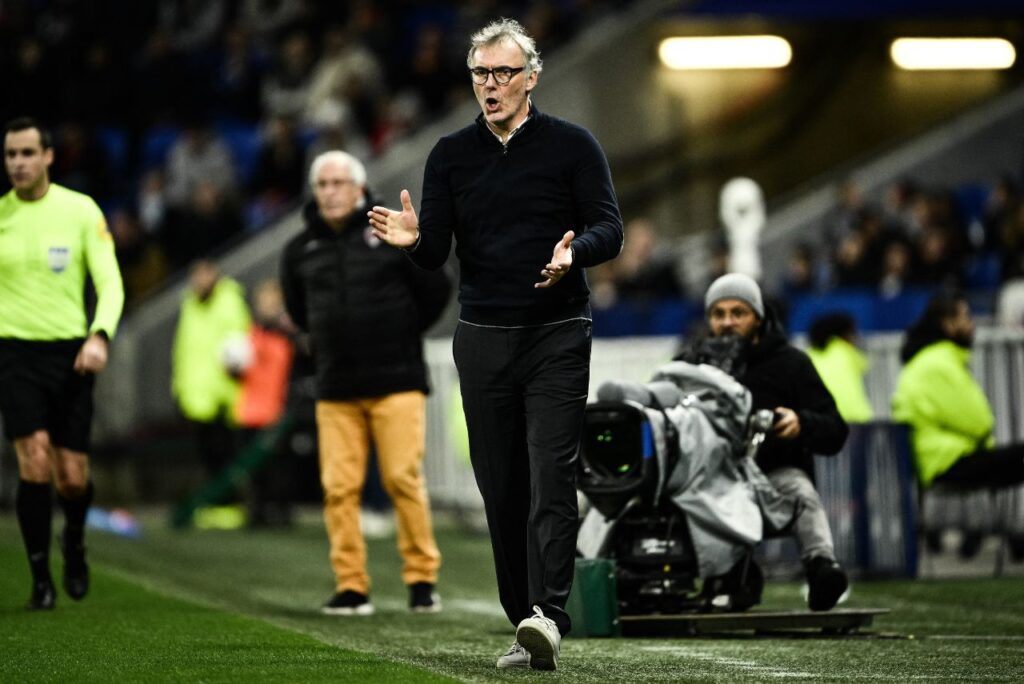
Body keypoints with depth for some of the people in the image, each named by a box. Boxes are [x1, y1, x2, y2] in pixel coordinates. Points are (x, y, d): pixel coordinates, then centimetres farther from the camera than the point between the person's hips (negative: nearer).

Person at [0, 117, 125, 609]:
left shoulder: (81, 210, 0)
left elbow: (110, 284, -2)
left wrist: (99, 335, -18)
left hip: (69, 353, 0)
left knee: (73, 477, 0)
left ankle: (74, 541, 34)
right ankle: (40, 578, -3)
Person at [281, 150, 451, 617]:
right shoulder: (300, 250, 7)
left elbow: (436, 291, 7)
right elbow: (298, 310, 25)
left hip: (397, 384, -3)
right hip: (335, 390, 3)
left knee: (404, 479, -7)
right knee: (338, 487, -3)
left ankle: (421, 578, 2)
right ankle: (350, 585, 2)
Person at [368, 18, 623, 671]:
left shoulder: (572, 146, 1)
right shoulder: (451, 154, 9)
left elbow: (609, 229, -3)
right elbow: (436, 252, 5)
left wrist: (573, 252, -24)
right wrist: (414, 238, -19)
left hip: (557, 336, -3)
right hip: (483, 340, 3)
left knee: (551, 480, -14)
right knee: (501, 489, 4)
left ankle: (547, 615, -22)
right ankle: (526, 626, 10)